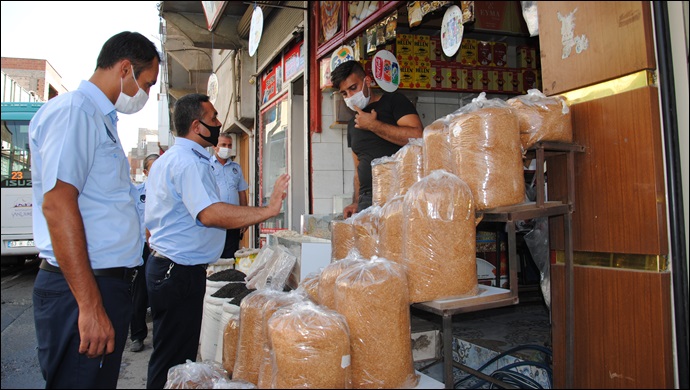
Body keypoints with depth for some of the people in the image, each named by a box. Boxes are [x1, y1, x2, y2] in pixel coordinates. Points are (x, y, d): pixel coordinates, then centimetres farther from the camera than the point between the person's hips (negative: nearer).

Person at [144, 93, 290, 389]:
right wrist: (268, 210, -30)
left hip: (166, 265, 11)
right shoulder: (188, 162, -18)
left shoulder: (170, 158, 17)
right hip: (180, 271, -11)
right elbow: (210, 213, -30)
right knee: (174, 362, -1)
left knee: (170, 356, 18)